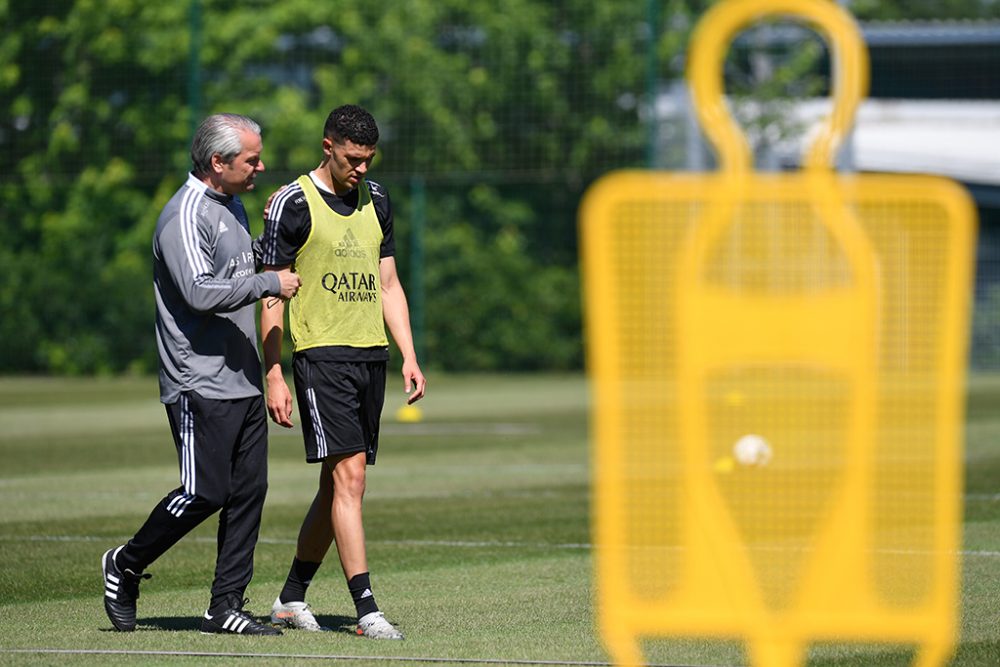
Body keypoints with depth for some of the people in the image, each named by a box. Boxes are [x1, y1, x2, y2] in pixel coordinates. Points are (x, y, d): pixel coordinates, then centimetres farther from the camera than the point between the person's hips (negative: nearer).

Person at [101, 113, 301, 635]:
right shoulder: (184, 216, -14)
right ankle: (125, 566, 11)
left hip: (243, 379, 9)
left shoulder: (232, 205, 17)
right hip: (200, 386, -9)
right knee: (205, 493, -9)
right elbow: (200, 293, -24)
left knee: (248, 492, 4)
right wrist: (270, 284, -19)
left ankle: (226, 607, 8)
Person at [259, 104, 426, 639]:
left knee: (337, 484, 9)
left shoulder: (376, 200, 13)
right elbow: (272, 295, -5)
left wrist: (409, 356, 11)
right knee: (349, 476, -14)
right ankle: (366, 609, -15)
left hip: (371, 354, 7)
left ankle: (291, 597, 20)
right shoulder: (292, 204, -6)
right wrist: (273, 376, -9)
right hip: (321, 354, -7)